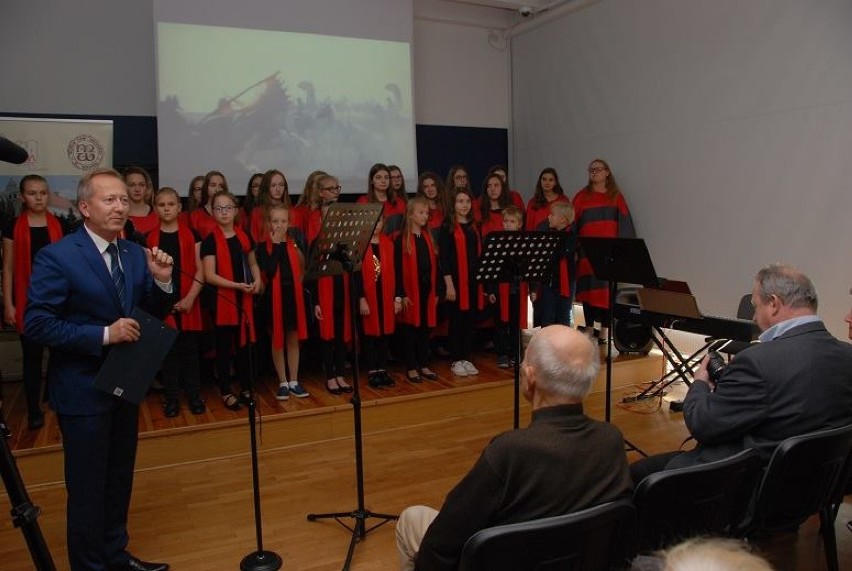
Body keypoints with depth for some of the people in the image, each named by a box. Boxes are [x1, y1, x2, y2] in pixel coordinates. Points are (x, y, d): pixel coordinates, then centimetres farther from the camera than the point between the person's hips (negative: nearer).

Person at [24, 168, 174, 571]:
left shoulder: (135, 254, 3)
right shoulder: (56, 257, -16)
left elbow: (151, 316, 6)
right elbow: (36, 325, -19)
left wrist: (161, 282, -13)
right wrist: (104, 335, -24)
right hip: (83, 390, -6)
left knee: (119, 481, 20)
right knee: (88, 487, 7)